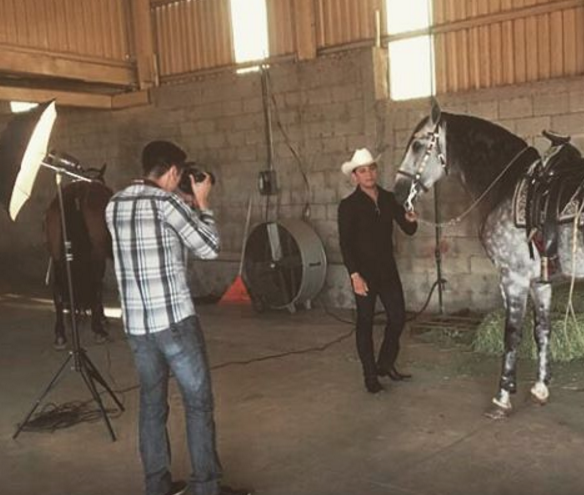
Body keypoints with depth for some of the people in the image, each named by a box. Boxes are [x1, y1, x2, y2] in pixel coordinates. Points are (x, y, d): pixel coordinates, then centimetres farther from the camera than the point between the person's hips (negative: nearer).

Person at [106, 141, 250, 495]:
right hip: (175, 319, -7)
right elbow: (210, 248, -6)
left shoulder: (115, 205, 10)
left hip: (136, 323, 7)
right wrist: (201, 204, 5)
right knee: (199, 402, 4)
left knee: (152, 403, 14)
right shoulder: (166, 201, -11)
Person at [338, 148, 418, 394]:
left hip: (388, 270, 5)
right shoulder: (348, 205, -9)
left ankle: (386, 364, 30)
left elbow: (409, 230, 6)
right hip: (364, 272, -5)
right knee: (365, 323, 4)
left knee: (398, 318, 9)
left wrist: (410, 220, -18)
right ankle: (370, 376, 17)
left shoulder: (389, 199, 4)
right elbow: (345, 244, -12)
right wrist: (355, 275, -19)